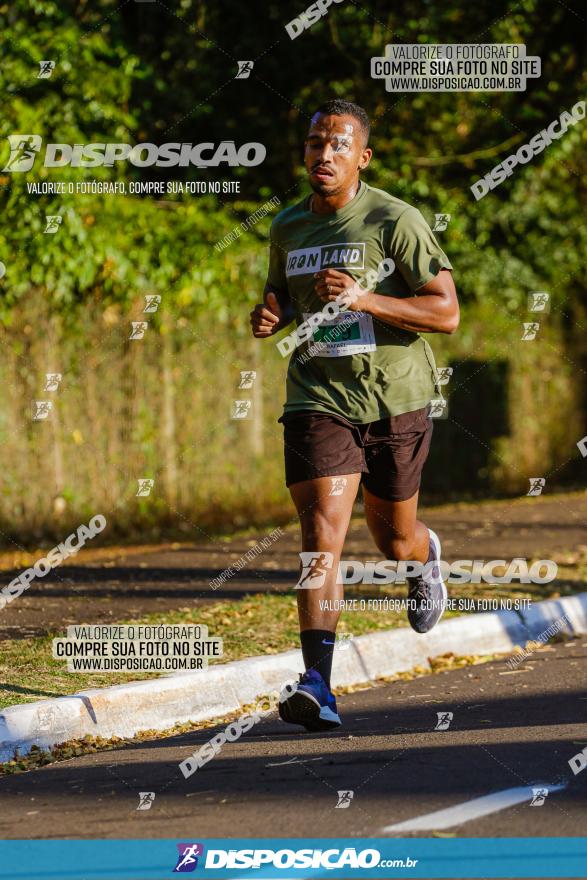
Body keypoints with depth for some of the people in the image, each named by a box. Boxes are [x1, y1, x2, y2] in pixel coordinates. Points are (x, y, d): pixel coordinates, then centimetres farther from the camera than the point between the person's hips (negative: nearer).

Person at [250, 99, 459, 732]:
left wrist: (363, 299, -25)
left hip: (396, 400, -2)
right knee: (322, 532, -17)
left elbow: (446, 312, -13)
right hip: (318, 400, 2)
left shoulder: (395, 221, -9)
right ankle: (318, 686, -23)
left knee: (393, 537, 15)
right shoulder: (287, 228, 7)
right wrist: (270, 316, 1)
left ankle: (426, 557, 56)